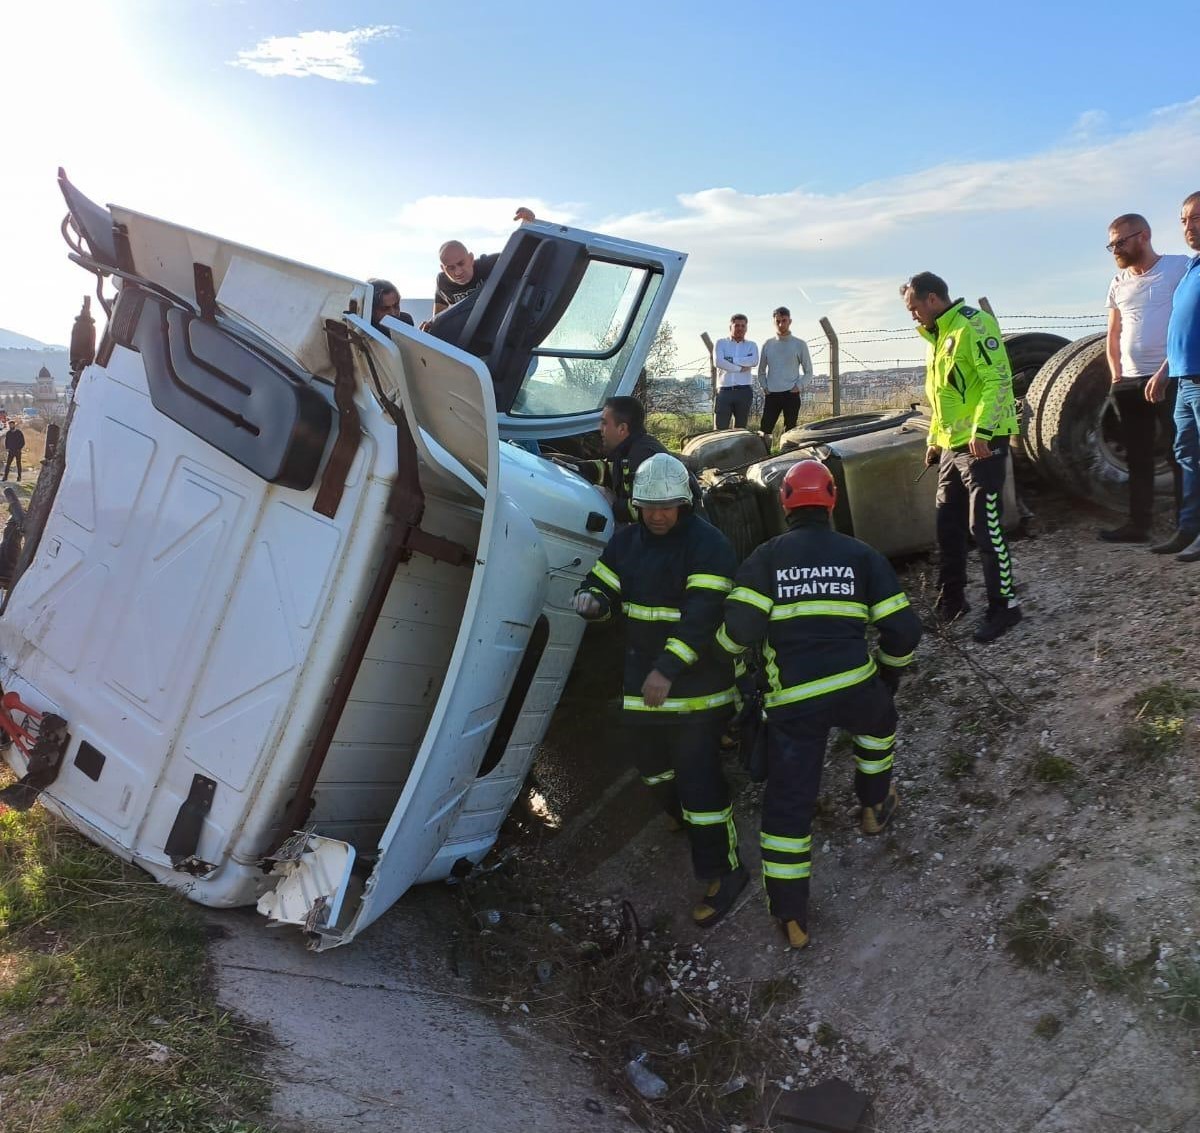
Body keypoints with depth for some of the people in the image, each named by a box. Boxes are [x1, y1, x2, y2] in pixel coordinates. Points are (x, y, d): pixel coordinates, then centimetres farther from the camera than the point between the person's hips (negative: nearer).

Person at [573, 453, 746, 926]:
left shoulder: (707, 544, -16)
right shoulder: (626, 540, 6)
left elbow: (703, 616, -24)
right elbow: (602, 586, 10)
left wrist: (668, 670, -32)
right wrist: (591, 601, -16)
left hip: (695, 680, -8)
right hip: (643, 674, 8)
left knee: (698, 771, -9)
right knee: (647, 752, 21)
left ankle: (723, 870, 5)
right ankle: (687, 816, 49)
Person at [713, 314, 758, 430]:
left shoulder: (751, 345, 12)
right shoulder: (721, 343, 9)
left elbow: (754, 361, -10)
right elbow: (717, 362, -10)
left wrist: (730, 360, -11)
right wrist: (740, 368, -10)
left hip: (744, 392, 2)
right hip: (724, 391, -2)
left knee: (741, 430, 7)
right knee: (719, 430, -7)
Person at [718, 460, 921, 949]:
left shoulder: (766, 556, 2)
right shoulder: (861, 555, 6)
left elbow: (740, 628, -9)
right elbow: (902, 629, 4)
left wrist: (726, 650, 14)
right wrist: (890, 672, 22)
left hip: (792, 701, -1)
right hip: (855, 687, 2)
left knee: (787, 803, 9)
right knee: (878, 724, 38)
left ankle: (791, 918, 15)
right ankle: (874, 807, 53)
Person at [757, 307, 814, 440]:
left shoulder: (800, 344, 3)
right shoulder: (767, 345, 9)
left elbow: (808, 372, 6)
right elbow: (761, 371, 17)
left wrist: (798, 386, -8)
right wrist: (764, 387, 1)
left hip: (791, 395, -2)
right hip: (771, 395, 2)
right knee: (764, 431, -4)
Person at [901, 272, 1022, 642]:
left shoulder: (972, 324, -11)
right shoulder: (938, 336, 19)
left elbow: (998, 379, -20)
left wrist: (981, 431, -24)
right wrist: (934, 439, 22)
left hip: (982, 443, -9)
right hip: (952, 446, 10)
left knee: (984, 527, -6)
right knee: (948, 524, 13)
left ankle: (1004, 605, 4)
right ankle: (951, 598, 25)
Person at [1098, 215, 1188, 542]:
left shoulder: (1181, 268, -4)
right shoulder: (1118, 283, 14)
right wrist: (1116, 377, 9)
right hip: (1130, 382, 6)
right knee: (1137, 458, 10)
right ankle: (1138, 524, 16)